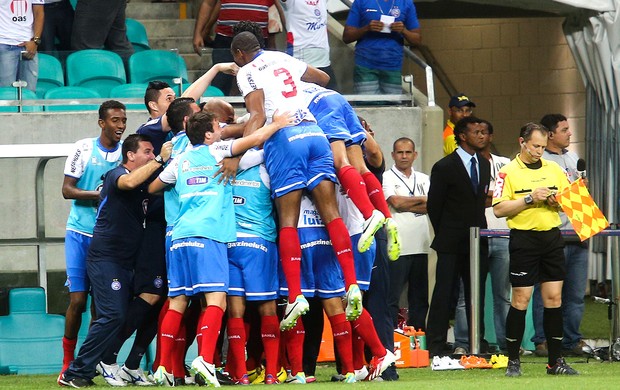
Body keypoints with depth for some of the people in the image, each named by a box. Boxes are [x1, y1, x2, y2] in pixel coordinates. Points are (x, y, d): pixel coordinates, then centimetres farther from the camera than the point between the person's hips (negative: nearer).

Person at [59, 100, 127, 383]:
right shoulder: (83, 149, -5)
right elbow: (67, 190, -6)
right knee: (78, 299, -6)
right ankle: (68, 363, 3)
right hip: (80, 233, -3)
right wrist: (100, 194, -19)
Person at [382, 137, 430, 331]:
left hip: (420, 247, 5)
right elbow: (396, 202, -12)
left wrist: (406, 204, -11)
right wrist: (422, 199, 1)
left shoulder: (423, 179, 16)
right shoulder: (387, 178, 3)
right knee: (392, 298, -5)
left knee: (420, 298, 8)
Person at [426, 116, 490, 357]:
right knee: (445, 294, -5)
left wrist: (481, 230, 9)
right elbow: (433, 205, -2)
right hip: (452, 246, -6)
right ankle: (436, 346, -2)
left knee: (476, 296, 7)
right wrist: (444, 235, 2)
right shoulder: (444, 167, -7)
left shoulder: (484, 165, 12)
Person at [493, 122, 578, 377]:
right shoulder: (508, 172, -2)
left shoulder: (554, 169, 12)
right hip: (524, 239, -4)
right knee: (521, 299, -4)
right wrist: (530, 198, -16)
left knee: (554, 298, 3)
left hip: (552, 237, 4)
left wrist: (558, 200, -5)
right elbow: (499, 209, -10)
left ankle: (556, 361, 8)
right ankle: (513, 361, 4)